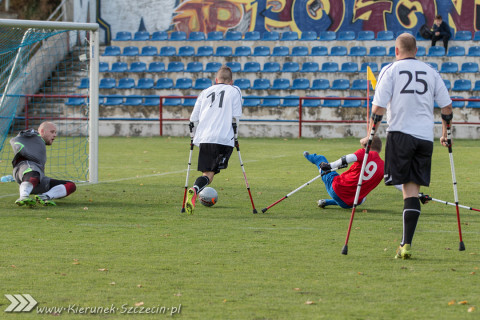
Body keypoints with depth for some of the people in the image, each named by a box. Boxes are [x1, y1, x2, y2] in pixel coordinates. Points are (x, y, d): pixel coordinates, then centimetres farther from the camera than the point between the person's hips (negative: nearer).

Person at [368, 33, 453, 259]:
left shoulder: (390, 70, 1)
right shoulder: (430, 72, 11)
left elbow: (379, 107, -6)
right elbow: (447, 107, 11)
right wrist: (445, 135, 25)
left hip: (400, 133, -2)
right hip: (425, 136, 2)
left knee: (408, 189, -1)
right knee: (414, 189, 4)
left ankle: (406, 245, -14)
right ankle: (406, 244, -4)